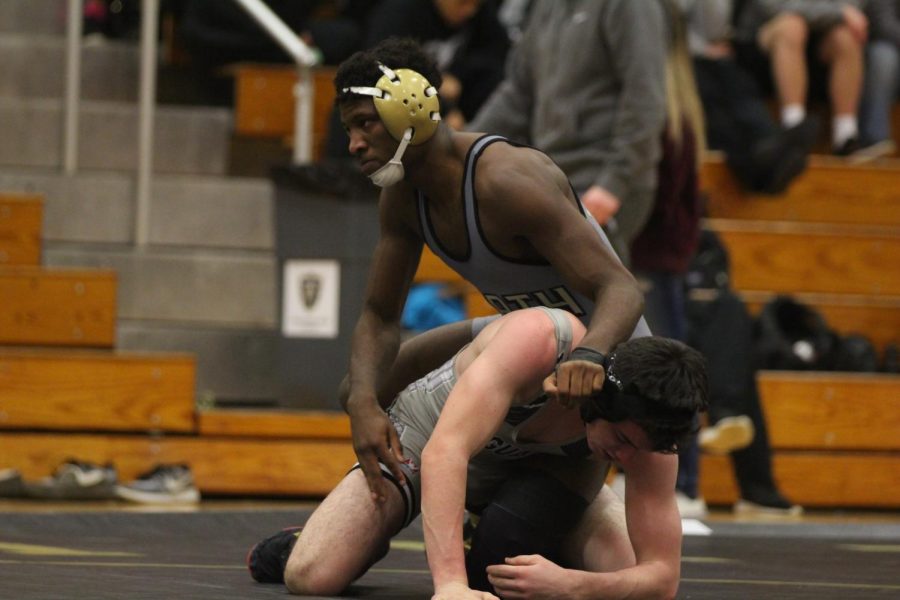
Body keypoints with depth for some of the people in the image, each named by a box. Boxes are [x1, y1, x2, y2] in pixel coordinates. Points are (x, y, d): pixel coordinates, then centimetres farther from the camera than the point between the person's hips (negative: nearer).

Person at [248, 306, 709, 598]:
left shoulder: (647, 428, -29)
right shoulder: (536, 339, -42)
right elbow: (444, 450, -49)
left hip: (531, 468, 4)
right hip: (428, 433, -4)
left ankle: (488, 542, 13)